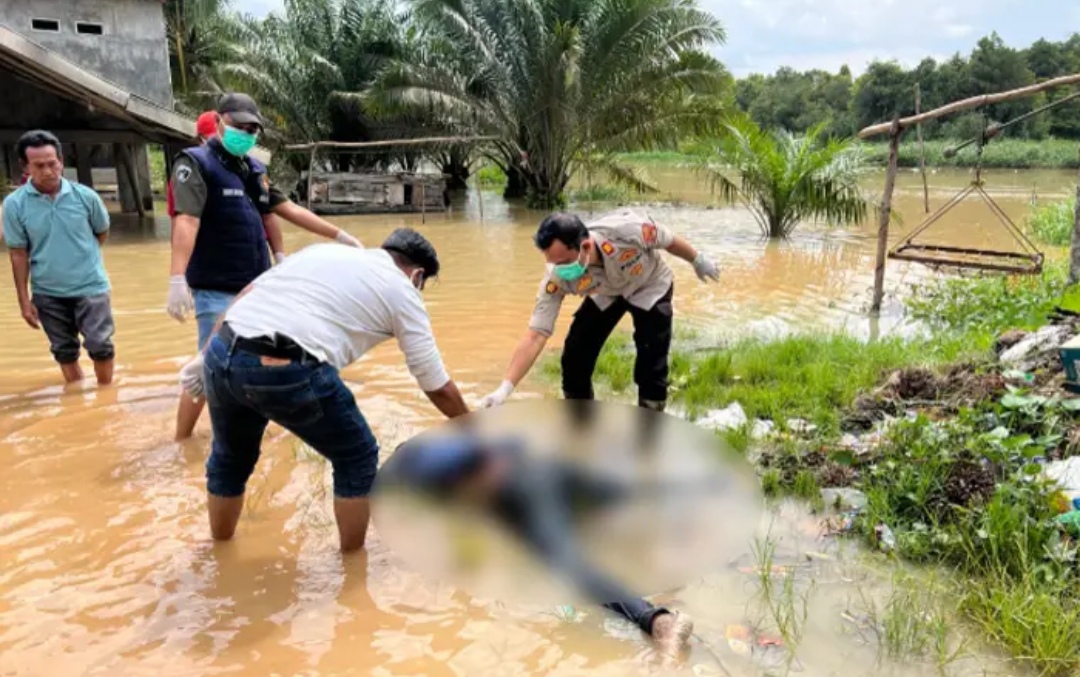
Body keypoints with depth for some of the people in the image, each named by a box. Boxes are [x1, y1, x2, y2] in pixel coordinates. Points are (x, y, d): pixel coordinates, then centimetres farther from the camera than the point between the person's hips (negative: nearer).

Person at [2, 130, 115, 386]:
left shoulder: (85, 196, -10)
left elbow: (102, 233, 8)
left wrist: (82, 257, 6)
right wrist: (24, 300, -3)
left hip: (90, 286, -1)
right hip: (47, 293, 1)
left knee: (100, 345, 1)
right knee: (64, 351, 15)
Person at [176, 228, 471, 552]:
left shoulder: (322, 250, 27)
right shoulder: (403, 292, 14)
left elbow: (245, 295, 20)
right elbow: (438, 388, 18)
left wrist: (205, 357, 25)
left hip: (222, 356, 6)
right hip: (289, 372, -6)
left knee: (230, 459, 31)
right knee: (357, 459, 19)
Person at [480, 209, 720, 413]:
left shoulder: (628, 230, -42)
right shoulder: (558, 278, -34)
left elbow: (669, 240, -19)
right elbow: (535, 336, -34)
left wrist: (698, 260, 1)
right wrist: (504, 389, -44)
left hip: (649, 287, -2)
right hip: (605, 294, 2)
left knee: (651, 368, -13)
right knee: (574, 356, -6)